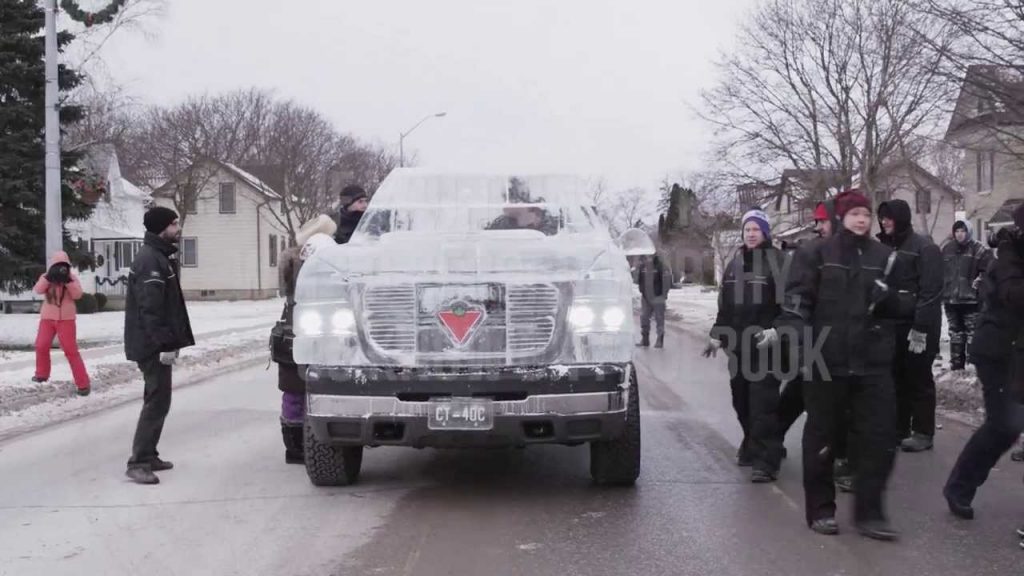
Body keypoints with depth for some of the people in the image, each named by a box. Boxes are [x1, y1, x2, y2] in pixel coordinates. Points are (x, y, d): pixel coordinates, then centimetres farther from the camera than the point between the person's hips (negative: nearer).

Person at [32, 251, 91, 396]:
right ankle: (42, 374, 31)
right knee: (41, 346, 5)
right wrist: (48, 277, -26)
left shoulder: (72, 277, 0)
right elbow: (38, 290, -14)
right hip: (48, 318, 3)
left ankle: (83, 383, -9)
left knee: (71, 350, -9)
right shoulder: (46, 277, 4)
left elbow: (77, 295, -13)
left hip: (66, 319, -3)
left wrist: (68, 280, -23)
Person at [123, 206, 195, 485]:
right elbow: (150, 308, -24)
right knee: (158, 401, -10)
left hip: (157, 344, 11)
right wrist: (164, 344, -26)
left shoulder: (161, 257, 16)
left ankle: (147, 456, 23)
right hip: (152, 345, -11)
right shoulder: (150, 260, -17)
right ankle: (139, 462, -7)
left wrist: (170, 341, 18)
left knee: (157, 399, 15)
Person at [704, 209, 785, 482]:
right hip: (738, 344, 7)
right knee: (741, 399, 12)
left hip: (764, 344, -7)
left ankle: (765, 460, -11)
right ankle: (751, 447, 29)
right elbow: (724, 304, 22)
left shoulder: (777, 261, -4)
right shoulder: (734, 264, 17)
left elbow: (787, 303, -11)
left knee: (763, 403, -11)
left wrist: (776, 330, -22)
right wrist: (717, 335, 19)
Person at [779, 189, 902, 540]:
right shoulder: (816, 255, -1)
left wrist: (888, 299, -4)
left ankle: (869, 512, 11)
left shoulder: (884, 257, 11)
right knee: (822, 437, 7)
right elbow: (796, 301, -8)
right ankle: (820, 510, 19)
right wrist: (797, 341, -22)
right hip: (826, 361, -3)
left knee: (880, 435, 0)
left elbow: (899, 308, 20)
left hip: (873, 361, 4)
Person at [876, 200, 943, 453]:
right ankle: (899, 428, 18)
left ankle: (923, 433, 6)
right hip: (891, 324, 6)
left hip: (916, 325, -6)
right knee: (897, 377, 10)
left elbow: (931, 290, -15)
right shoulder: (883, 246, 13)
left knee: (918, 378, 0)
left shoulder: (924, 246, -8)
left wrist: (921, 327, -21)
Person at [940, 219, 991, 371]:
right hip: (950, 299, 5)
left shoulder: (979, 249, -4)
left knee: (972, 333, -3)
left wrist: (979, 281, -18)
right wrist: (941, 291, 13)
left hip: (971, 299, -5)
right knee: (955, 333, 13)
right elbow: (939, 271, 19)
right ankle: (956, 364, 21)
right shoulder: (946, 249, 10)